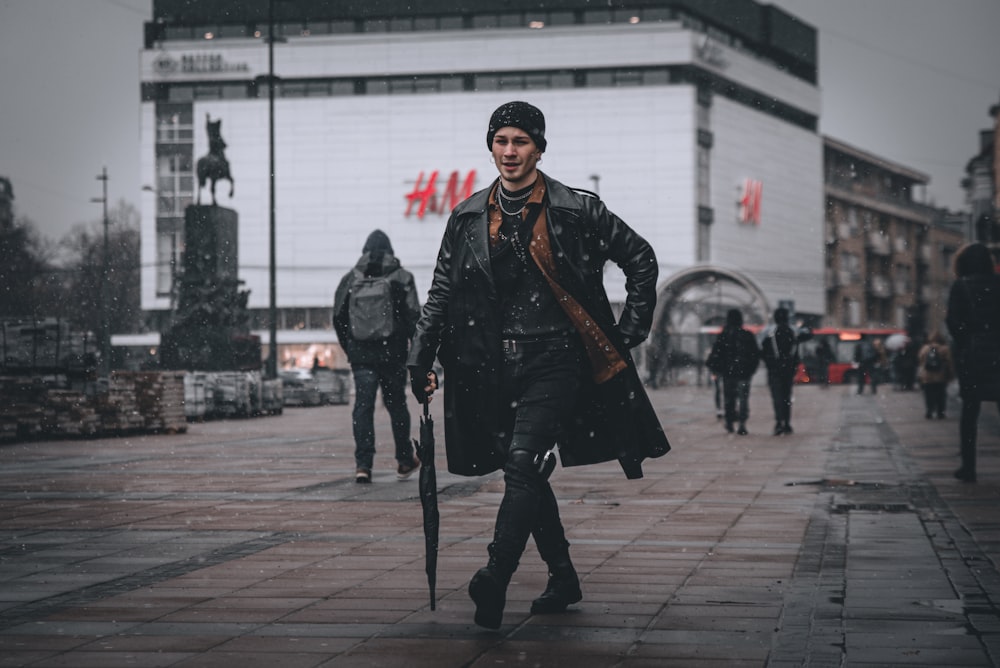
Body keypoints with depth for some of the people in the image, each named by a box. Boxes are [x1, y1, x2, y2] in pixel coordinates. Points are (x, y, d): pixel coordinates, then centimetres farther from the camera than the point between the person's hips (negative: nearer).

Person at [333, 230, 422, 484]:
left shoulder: (350, 279, 4)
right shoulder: (402, 278, -2)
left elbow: (338, 318, 7)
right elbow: (414, 317, -6)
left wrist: (350, 350, 18)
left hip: (360, 355, 1)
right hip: (393, 355, -1)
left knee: (363, 406, -1)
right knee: (396, 404, 13)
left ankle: (363, 464, -12)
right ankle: (405, 461, 23)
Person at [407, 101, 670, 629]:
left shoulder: (576, 211, -2)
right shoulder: (468, 218, 9)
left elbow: (641, 259, 7)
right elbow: (442, 293, 11)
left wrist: (628, 333, 4)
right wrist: (420, 360, 1)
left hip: (553, 361, -4)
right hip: (493, 365, 5)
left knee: (523, 461, -20)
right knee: (525, 472, 11)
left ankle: (496, 576, -29)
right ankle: (562, 577, 26)